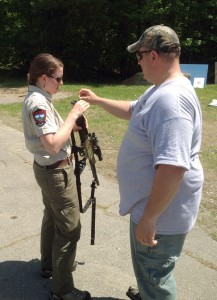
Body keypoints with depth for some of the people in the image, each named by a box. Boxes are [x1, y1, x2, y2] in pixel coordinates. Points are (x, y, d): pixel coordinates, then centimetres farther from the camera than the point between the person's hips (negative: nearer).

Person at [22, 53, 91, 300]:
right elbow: (53, 145, -31)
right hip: (56, 171, -10)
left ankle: (49, 265, 43)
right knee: (69, 229, -1)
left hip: (47, 169, 11)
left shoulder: (36, 98, 8)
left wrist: (72, 125, 1)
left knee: (52, 218, 24)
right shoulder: (38, 102, -23)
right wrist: (74, 114, -25)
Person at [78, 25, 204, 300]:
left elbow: (172, 168, -35)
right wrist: (97, 100, 25)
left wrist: (148, 218, -28)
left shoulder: (171, 98, -30)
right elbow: (132, 111, 25)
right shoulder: (160, 90, 6)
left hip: (161, 212, -10)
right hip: (151, 202, 10)